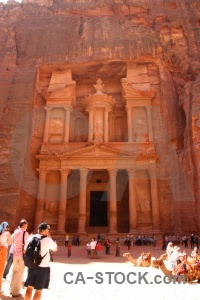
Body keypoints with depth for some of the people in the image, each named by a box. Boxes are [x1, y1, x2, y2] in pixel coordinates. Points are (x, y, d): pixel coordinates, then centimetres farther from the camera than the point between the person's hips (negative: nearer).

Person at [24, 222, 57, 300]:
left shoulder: (30, 238, -1)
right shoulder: (48, 239, -14)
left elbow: (25, 251, 9)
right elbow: (55, 249, 3)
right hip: (43, 267, -4)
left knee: (29, 287, 16)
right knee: (39, 289, 8)